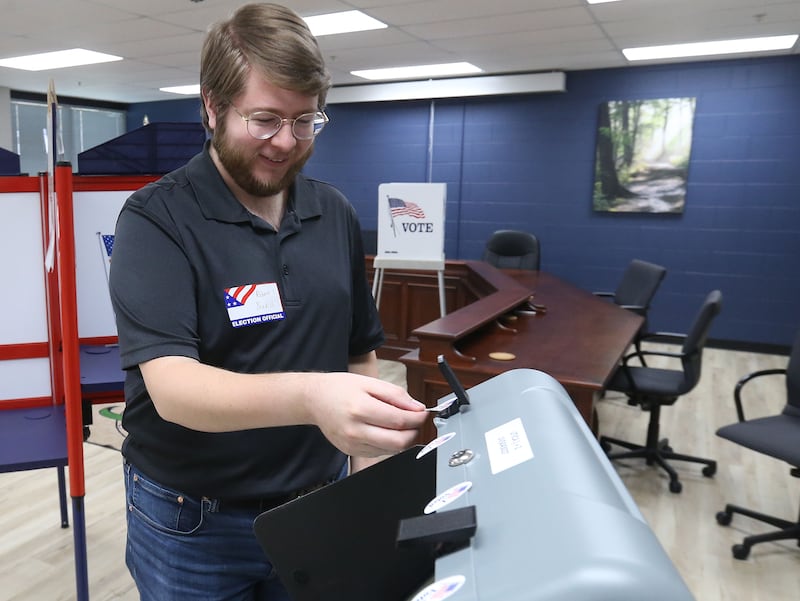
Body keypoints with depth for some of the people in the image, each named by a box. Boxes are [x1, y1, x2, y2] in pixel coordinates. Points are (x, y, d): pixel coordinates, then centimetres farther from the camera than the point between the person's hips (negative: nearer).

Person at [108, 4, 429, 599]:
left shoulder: (337, 214, 0)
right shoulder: (156, 219, -15)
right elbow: (172, 386, -26)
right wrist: (309, 397, -43)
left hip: (321, 507, 4)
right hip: (194, 526, -3)